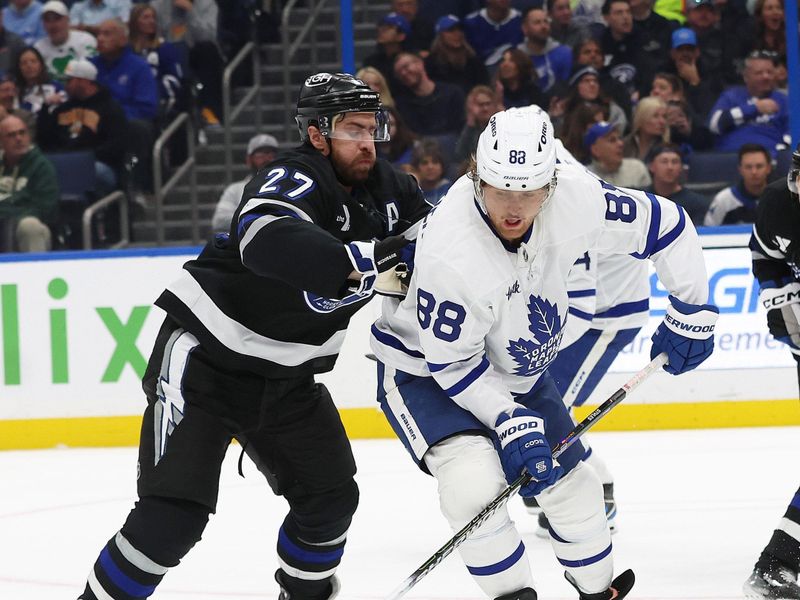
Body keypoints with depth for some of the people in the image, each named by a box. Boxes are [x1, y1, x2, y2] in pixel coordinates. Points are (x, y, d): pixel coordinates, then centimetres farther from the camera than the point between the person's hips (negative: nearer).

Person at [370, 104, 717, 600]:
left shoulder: (574, 197, -25)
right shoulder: (450, 252, -38)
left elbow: (664, 225, -9)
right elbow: (452, 362, -26)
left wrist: (691, 314, -4)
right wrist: (512, 423, -27)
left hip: (518, 370, 6)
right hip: (426, 370, -6)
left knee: (572, 484, 15)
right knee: (475, 481, -30)